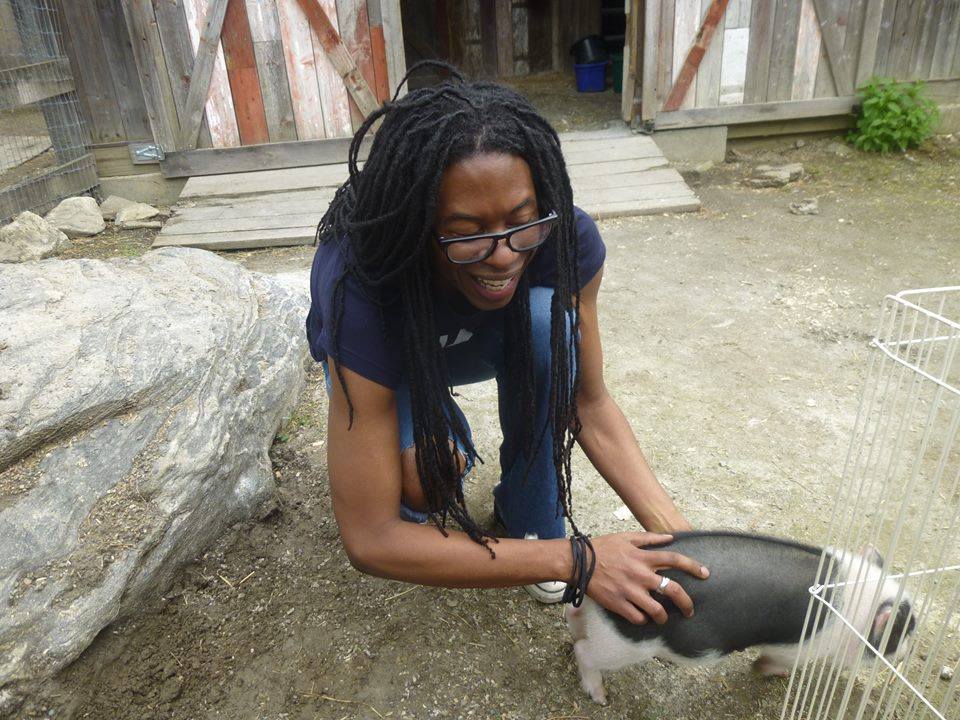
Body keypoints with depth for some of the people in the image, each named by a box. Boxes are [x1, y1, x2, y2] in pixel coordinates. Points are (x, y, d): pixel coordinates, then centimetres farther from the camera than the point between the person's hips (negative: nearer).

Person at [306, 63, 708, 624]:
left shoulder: (565, 240, -31)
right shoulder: (362, 288, -42)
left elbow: (590, 402, -19)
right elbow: (369, 539, -40)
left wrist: (676, 534, -32)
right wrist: (575, 561, -42)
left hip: (479, 343, 3)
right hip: (375, 360, -2)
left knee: (547, 316, -32)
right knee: (422, 480, -34)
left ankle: (531, 516, -7)